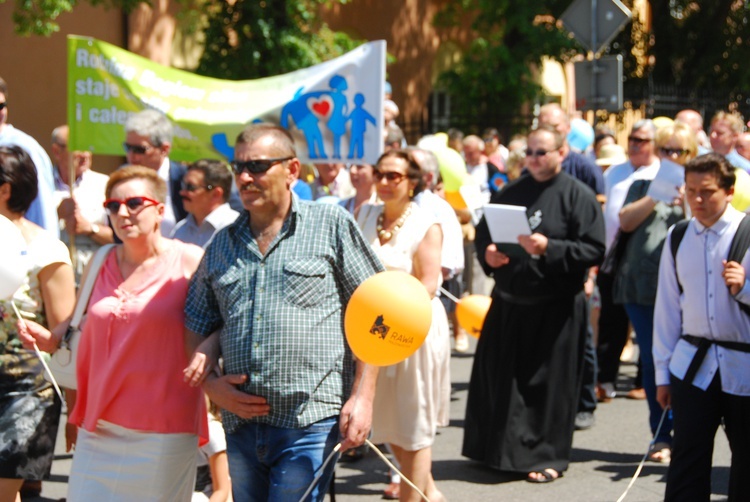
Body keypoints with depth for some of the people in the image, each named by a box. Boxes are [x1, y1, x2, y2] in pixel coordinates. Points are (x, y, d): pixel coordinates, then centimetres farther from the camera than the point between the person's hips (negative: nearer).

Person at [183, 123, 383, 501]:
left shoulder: (331, 225, 2)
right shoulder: (222, 244, 14)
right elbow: (195, 326, 19)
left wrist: (363, 397, -8)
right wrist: (210, 384, 1)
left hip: (310, 425, -5)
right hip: (241, 424, 5)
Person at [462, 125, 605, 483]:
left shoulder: (577, 196, -3)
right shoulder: (510, 193, 12)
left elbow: (594, 250, -11)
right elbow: (483, 234, 18)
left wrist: (549, 248, -22)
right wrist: (487, 254, -5)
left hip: (555, 308, -5)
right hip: (508, 302, 5)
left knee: (549, 382, 0)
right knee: (499, 378, 8)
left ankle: (547, 456, 12)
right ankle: (497, 449, 22)